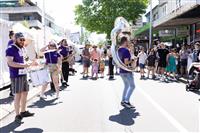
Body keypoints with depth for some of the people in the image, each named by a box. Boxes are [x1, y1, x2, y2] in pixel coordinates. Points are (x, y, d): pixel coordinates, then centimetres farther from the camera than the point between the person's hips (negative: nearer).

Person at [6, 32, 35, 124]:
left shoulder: (21, 49, 15)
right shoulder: (10, 49, -11)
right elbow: (10, 62, -22)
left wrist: (30, 64, 12)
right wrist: (24, 65, -27)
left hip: (24, 74, 9)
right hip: (16, 76, -8)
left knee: (25, 93, 14)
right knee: (18, 95, -4)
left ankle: (23, 112, 28)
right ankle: (17, 115, 6)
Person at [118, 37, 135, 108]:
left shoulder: (119, 50, 9)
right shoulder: (126, 50, -18)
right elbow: (126, 62, -23)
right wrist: (131, 60, -7)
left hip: (121, 71, 9)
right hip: (127, 71, -9)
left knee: (126, 86, 18)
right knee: (132, 86, 0)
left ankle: (123, 100, 19)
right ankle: (126, 101, -5)